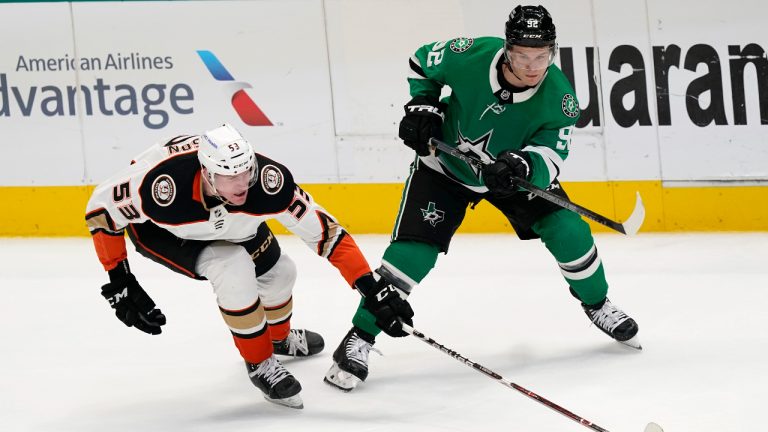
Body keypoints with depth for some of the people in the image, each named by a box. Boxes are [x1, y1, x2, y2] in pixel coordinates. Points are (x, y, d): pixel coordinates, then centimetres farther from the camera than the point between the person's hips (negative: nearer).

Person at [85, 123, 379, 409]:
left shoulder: (268, 181, -37)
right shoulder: (162, 187, -44)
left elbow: (323, 230, -29)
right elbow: (103, 207, -26)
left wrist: (368, 284, -33)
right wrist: (119, 281, -23)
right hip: (157, 227, -4)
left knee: (277, 272, 12)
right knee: (234, 269, -26)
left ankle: (278, 336, 48)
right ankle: (260, 364, -3)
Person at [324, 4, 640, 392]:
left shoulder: (559, 97, -27)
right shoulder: (469, 56, -30)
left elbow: (550, 159, -33)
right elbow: (423, 62, -7)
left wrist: (522, 166, -53)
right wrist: (423, 105, -19)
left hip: (511, 171, 2)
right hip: (445, 164, -2)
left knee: (566, 230, -9)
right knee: (414, 247, -17)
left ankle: (597, 305, 20)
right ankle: (360, 337, -8)